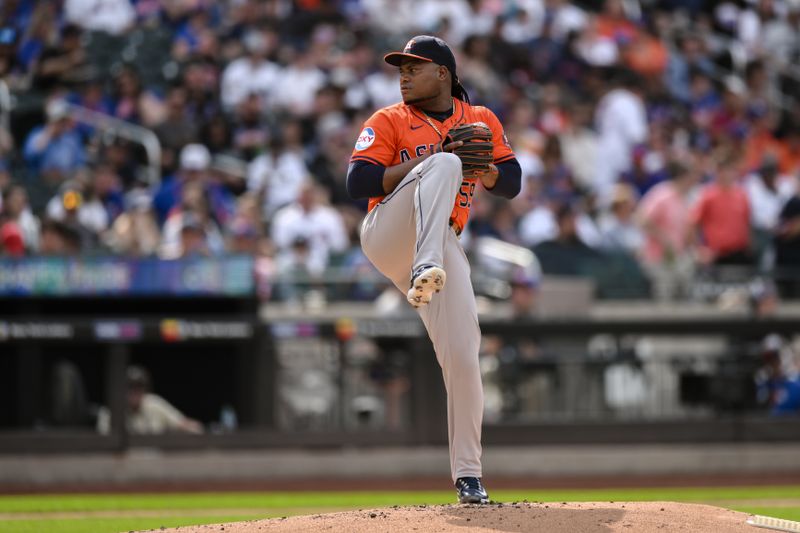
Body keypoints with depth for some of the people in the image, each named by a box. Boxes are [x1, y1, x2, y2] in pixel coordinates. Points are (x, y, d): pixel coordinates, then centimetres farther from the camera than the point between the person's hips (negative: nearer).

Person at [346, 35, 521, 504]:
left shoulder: (482, 121, 17)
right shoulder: (389, 121, 8)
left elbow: (511, 184, 11)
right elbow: (358, 183, -5)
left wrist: (479, 166, -10)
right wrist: (426, 163, -12)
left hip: (444, 247, 3)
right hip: (387, 235, -3)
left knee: (463, 355, -8)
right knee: (445, 162, -29)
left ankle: (468, 472, 3)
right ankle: (426, 272, -52)